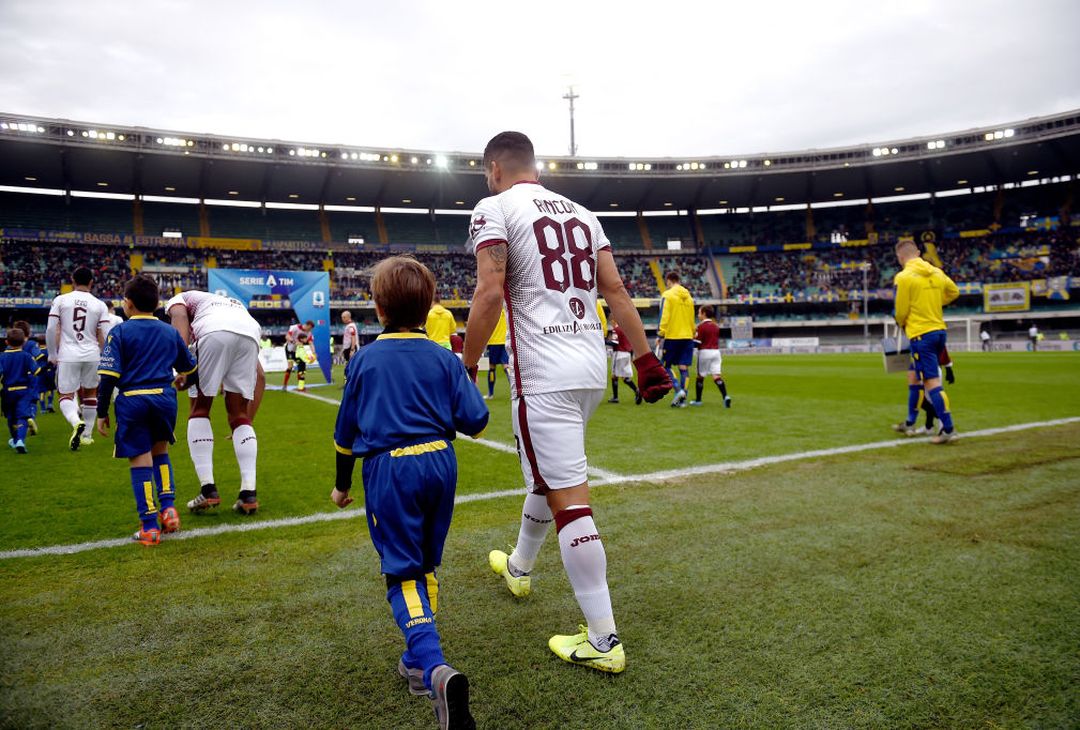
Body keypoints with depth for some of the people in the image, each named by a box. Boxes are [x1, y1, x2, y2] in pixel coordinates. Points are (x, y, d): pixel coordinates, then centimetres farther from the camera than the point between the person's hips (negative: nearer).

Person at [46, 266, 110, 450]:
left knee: (66, 395, 5)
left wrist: (52, 355, 7)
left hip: (68, 355, -1)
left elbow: (51, 330, -4)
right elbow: (103, 337, -1)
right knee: (90, 393, 18)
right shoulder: (99, 305, 1)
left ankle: (76, 422, -25)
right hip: (91, 355, 1)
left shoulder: (60, 300, 0)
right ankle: (86, 434, 24)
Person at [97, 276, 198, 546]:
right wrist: (184, 381, 44)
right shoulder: (170, 332, 11)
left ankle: (150, 526, 3)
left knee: (140, 461, 1)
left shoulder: (119, 332, -1)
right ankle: (168, 507, 12)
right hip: (165, 398, 4)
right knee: (160, 452, 23)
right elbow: (189, 368, 21)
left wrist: (102, 412, 0)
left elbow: (109, 376, -7)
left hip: (132, 402, -3)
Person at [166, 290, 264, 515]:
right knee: (239, 415, 17)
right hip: (249, 335, 4)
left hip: (215, 334, -4)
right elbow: (259, 376, 35)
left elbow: (179, 316, 4)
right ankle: (248, 492, 8)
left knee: (199, 410, 14)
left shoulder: (179, 299, 34)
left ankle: (208, 489, 7)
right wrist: (249, 418, 37)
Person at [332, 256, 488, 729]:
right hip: (439, 462, 3)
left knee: (403, 572, 1)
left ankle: (433, 667, -21)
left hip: (388, 469, -2)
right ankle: (419, 661, 31)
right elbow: (475, 421, -2)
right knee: (427, 564, 19)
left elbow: (346, 432, 8)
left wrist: (342, 484, 21)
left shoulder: (364, 360, 1)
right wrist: (454, 405, 21)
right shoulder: (444, 358, 1)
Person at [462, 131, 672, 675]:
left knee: (568, 499, -4)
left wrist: (466, 370, -9)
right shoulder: (580, 213, 17)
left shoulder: (495, 208, -3)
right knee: (547, 472, 25)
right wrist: (645, 359, 12)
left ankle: (603, 641, 2)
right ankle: (518, 567, 48)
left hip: (544, 375, -8)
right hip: (592, 368, 8)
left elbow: (489, 292, -15)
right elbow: (616, 290, 11)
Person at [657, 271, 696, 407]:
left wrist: (661, 334, -9)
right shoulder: (688, 296, 13)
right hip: (687, 336, 5)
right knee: (684, 367, 3)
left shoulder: (667, 295, -5)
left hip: (672, 336, -5)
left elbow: (664, 316, -12)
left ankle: (678, 390, -16)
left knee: (666, 365, 4)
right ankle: (682, 398, 0)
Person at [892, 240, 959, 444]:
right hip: (939, 330, 8)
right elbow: (954, 292, 22)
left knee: (931, 382, -6)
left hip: (921, 334, -8)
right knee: (913, 376, 19)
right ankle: (910, 422, 29)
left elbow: (901, 312, -10)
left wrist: (902, 325, 11)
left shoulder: (903, 277, -13)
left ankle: (948, 429, -6)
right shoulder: (936, 272, 7)